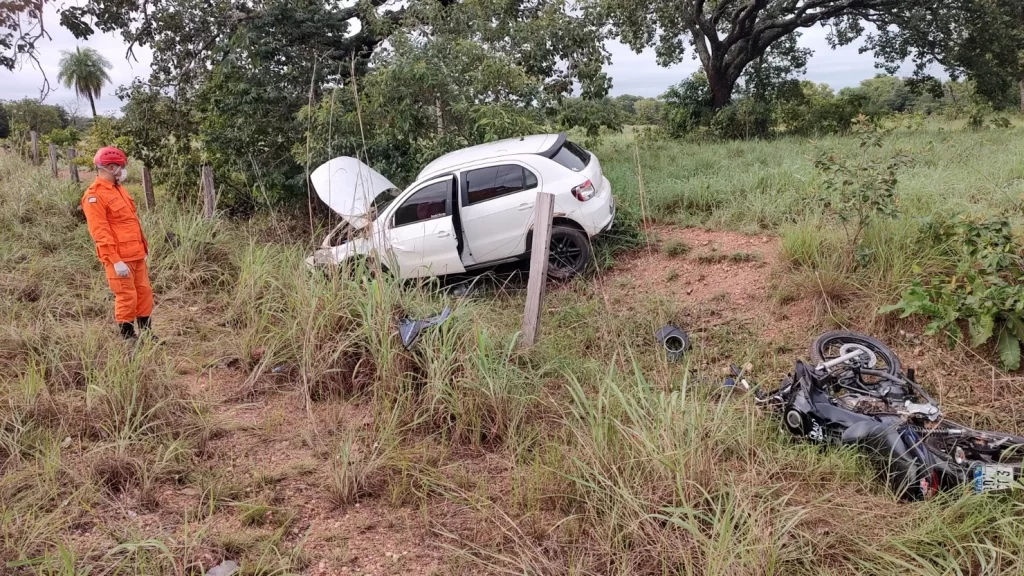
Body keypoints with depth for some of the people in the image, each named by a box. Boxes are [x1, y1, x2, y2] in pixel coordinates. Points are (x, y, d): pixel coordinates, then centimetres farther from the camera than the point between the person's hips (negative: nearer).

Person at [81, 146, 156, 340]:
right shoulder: (94, 196, -13)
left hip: (136, 254, 9)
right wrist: (116, 260, -21)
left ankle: (147, 333, 22)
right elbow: (100, 232, -18)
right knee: (126, 296, -2)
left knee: (144, 293, 12)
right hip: (119, 258, -9)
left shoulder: (118, 189, 15)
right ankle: (128, 337, 9)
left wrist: (143, 245, 19)